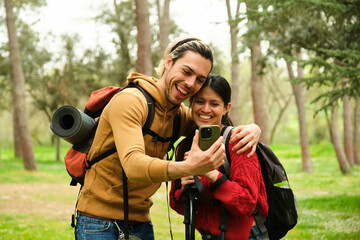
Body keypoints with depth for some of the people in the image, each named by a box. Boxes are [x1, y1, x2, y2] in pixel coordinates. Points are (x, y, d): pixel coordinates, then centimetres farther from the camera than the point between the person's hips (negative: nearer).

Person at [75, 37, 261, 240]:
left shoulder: (179, 114, 5)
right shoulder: (129, 101, -17)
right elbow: (132, 164, -31)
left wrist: (251, 129, -10)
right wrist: (187, 168, -48)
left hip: (140, 221, 7)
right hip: (100, 222, -6)